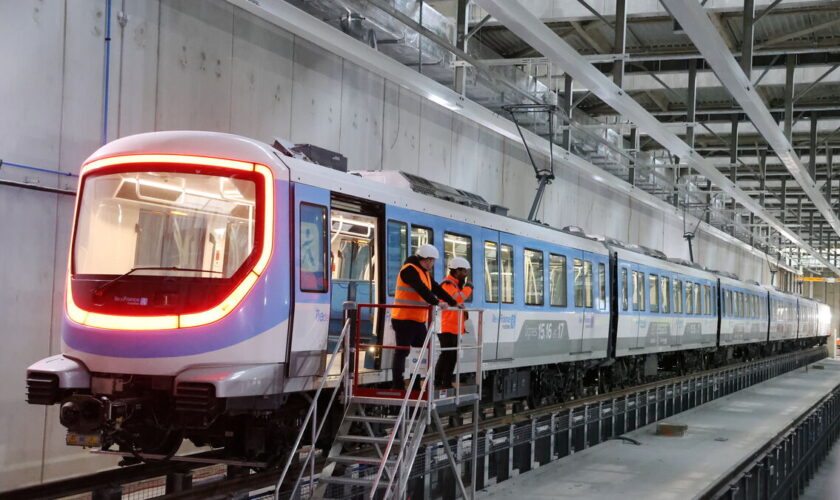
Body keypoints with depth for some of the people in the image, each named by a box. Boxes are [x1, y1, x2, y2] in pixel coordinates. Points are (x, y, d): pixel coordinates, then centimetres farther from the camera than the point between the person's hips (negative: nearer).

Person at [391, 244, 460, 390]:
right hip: (404, 319, -10)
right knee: (402, 352, -6)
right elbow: (422, 290, -25)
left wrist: (454, 303, 16)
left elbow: (437, 289, 20)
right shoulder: (409, 270, -12)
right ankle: (397, 386, -3)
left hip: (419, 320, 10)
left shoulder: (424, 273, 18)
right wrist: (436, 302, -32)